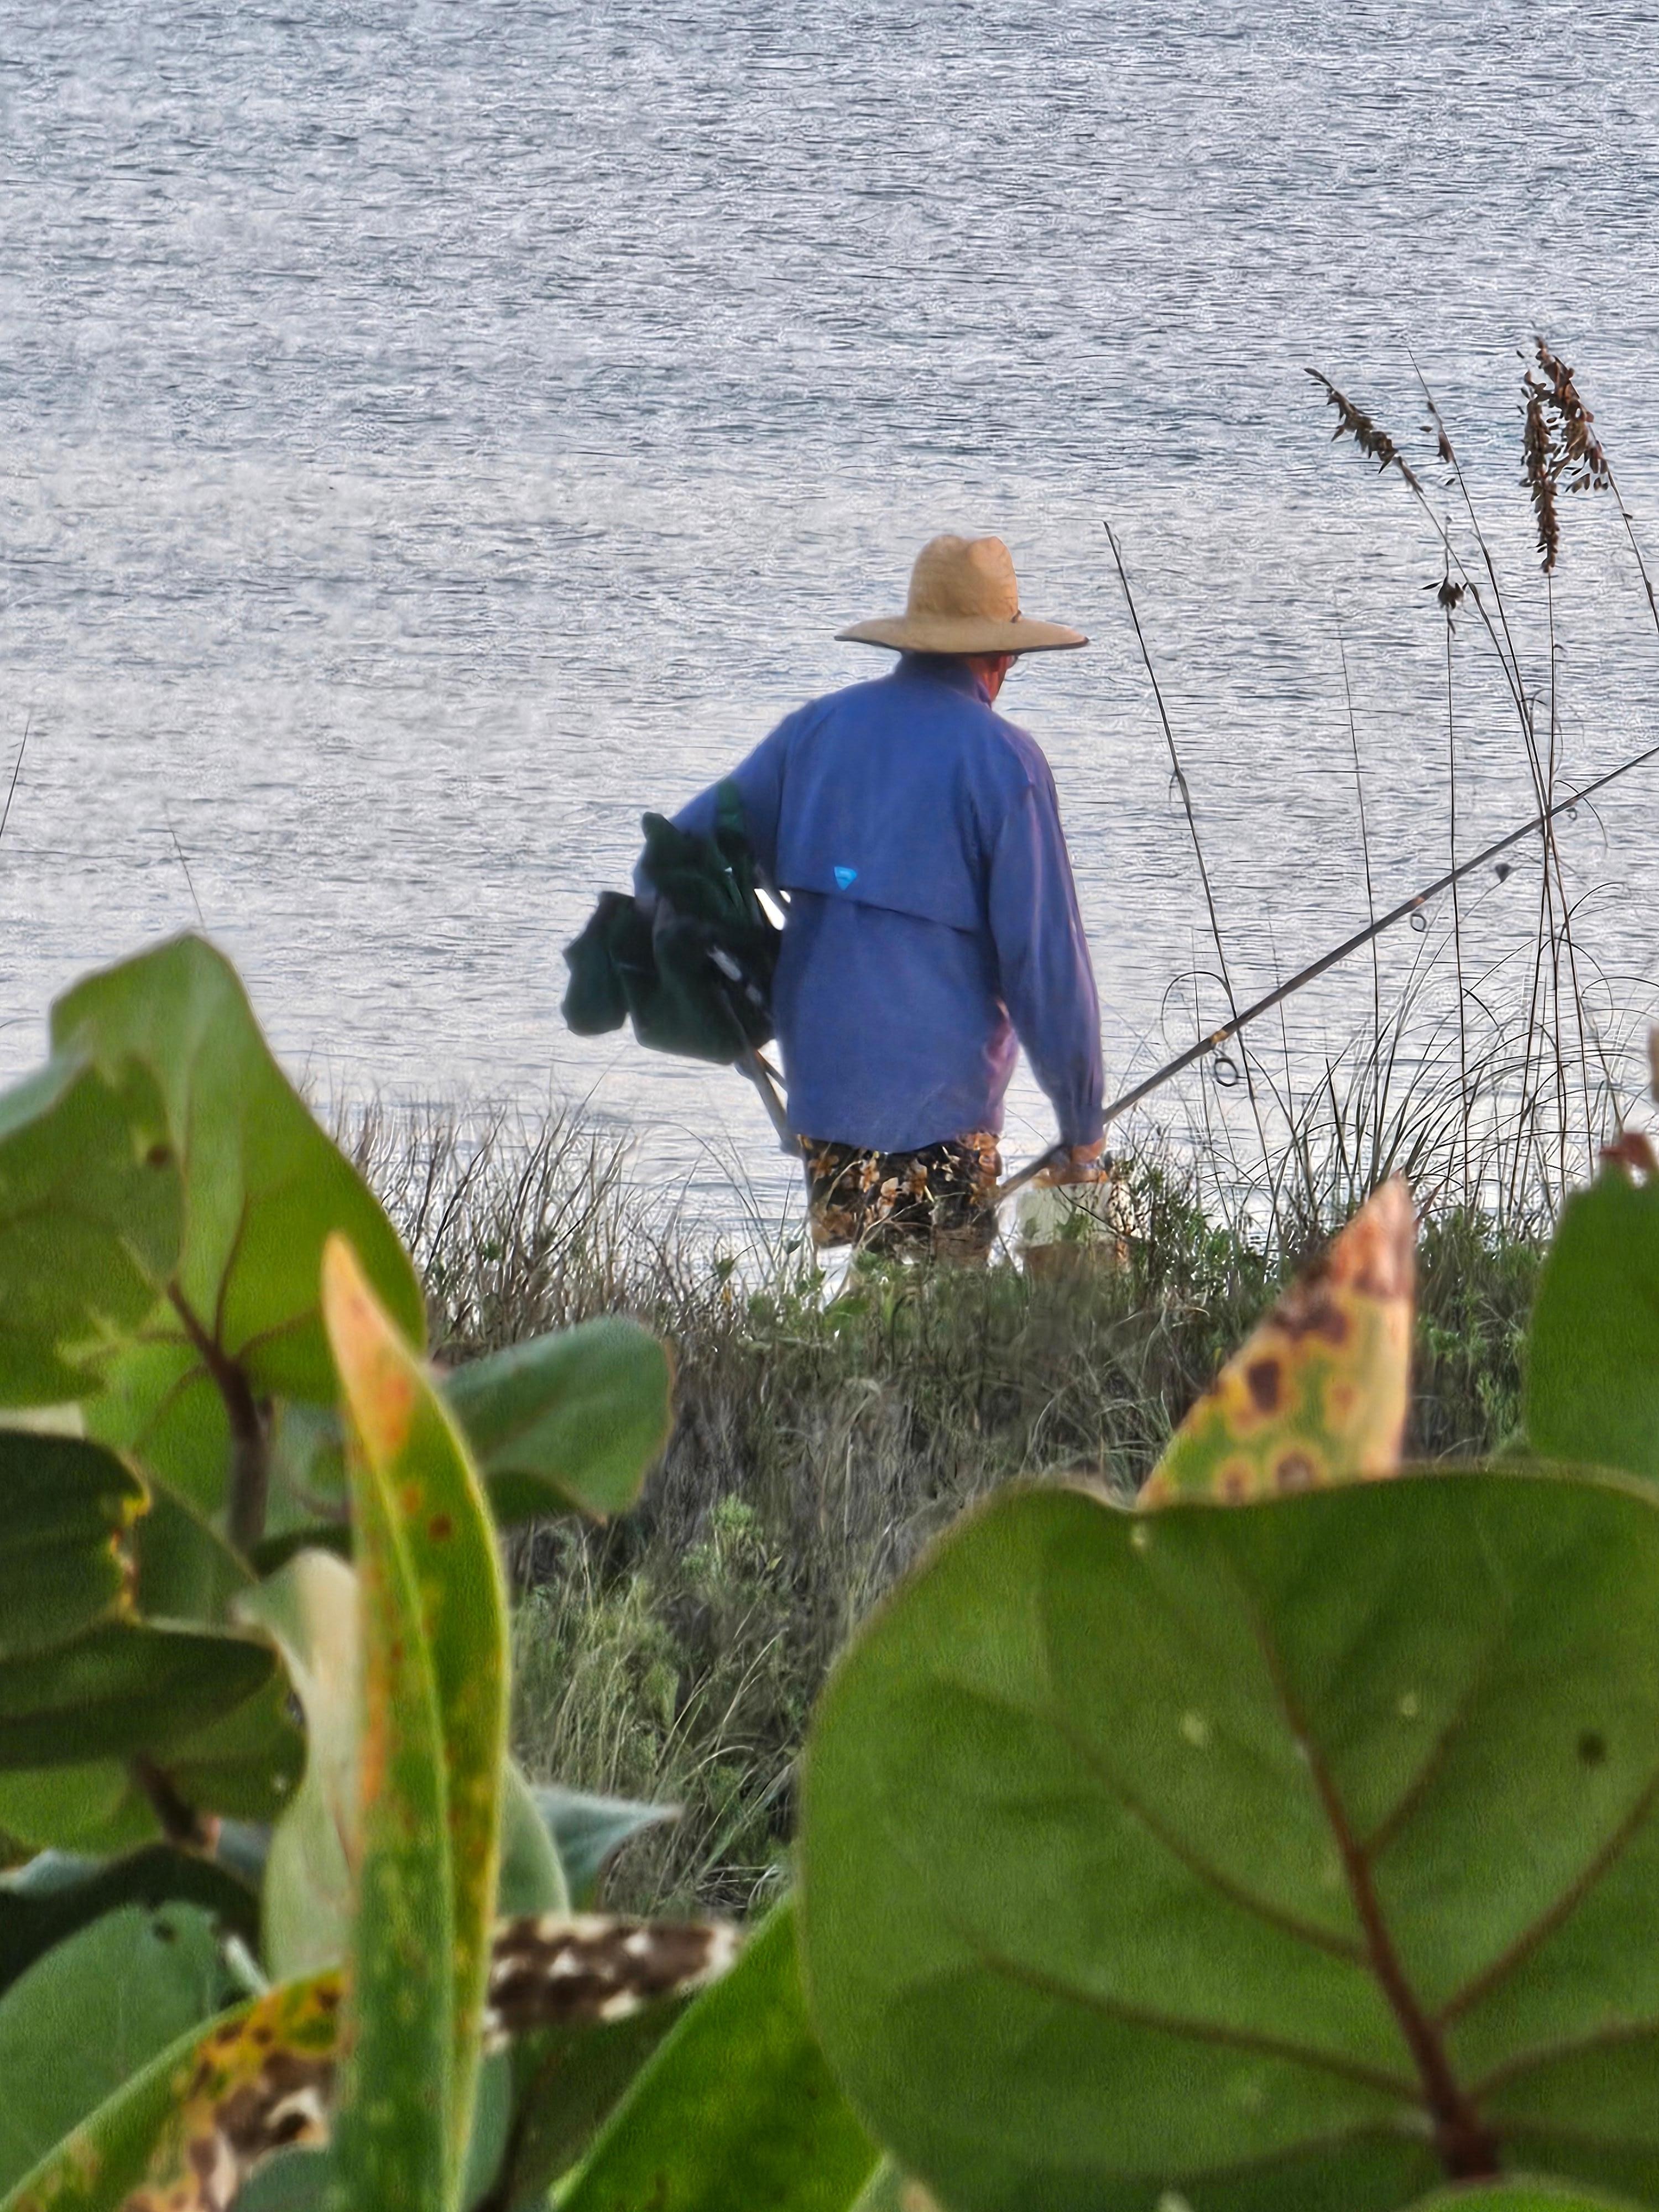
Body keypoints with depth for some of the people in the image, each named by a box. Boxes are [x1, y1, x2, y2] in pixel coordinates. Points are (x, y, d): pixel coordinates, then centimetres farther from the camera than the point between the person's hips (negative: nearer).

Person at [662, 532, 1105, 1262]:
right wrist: (1081, 1130, 0)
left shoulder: (817, 729, 8)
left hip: (819, 1085, 5)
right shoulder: (1003, 762, -7)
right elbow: (1046, 958, -8)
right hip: (941, 1107, -5)